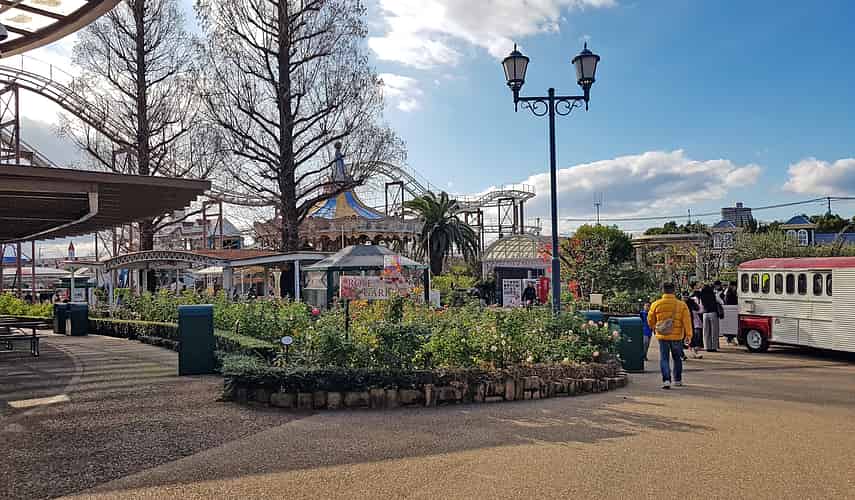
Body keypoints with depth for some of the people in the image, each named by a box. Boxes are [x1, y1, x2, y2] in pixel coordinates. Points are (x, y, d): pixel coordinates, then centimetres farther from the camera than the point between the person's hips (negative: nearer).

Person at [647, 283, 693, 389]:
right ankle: (678, 380, 27)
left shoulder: (656, 304, -2)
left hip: (662, 336, -1)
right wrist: (688, 334, -8)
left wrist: (655, 328, 26)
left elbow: (650, 321, 8)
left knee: (664, 358, 3)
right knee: (677, 358, 18)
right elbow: (687, 320, -8)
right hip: (677, 336, 1)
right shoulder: (681, 304, -1)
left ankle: (666, 380, -12)